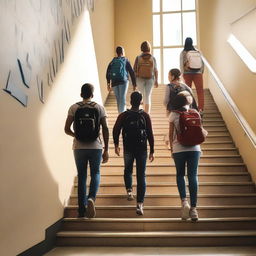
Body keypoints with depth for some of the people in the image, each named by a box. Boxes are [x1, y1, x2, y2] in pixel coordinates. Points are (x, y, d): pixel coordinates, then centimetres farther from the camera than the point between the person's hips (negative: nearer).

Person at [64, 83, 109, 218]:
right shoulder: (99, 108, 1)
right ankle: (91, 198, -13)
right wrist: (106, 150, 2)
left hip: (79, 147, 1)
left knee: (81, 176, 10)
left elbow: (67, 129, -3)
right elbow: (105, 130, -2)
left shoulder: (74, 108, 0)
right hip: (96, 147, 0)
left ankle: (82, 209, 13)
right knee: (95, 174, 13)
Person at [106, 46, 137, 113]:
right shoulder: (126, 61, 6)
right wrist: (134, 84, 8)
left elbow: (108, 72, 3)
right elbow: (132, 73, 3)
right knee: (122, 100, -8)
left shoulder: (112, 62, 15)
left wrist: (108, 83, 1)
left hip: (114, 82, 4)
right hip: (123, 81, -3)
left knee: (118, 100, 15)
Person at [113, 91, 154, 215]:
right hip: (142, 149, -1)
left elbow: (116, 130, -3)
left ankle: (129, 190, 8)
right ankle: (140, 204, -3)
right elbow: (150, 134, -4)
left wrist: (116, 144, 13)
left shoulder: (123, 115, -3)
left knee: (128, 170, 26)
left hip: (128, 148, 1)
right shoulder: (145, 116, -3)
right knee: (141, 176, 2)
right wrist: (152, 151, 2)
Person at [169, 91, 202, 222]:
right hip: (194, 148, 1)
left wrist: (172, 148, 13)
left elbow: (171, 134, 2)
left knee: (180, 175, 13)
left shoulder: (174, 114, -1)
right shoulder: (195, 113, 3)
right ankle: (193, 208, 1)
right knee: (193, 176, 3)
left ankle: (184, 201, -6)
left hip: (178, 148, -1)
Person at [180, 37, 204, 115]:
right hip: (197, 73, 0)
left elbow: (181, 64, -2)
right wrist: (201, 72, 14)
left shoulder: (183, 53, -2)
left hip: (187, 73, 0)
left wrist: (182, 73, 7)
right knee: (200, 91, 0)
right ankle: (201, 109, -9)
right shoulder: (197, 52, 3)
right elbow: (202, 63, 4)